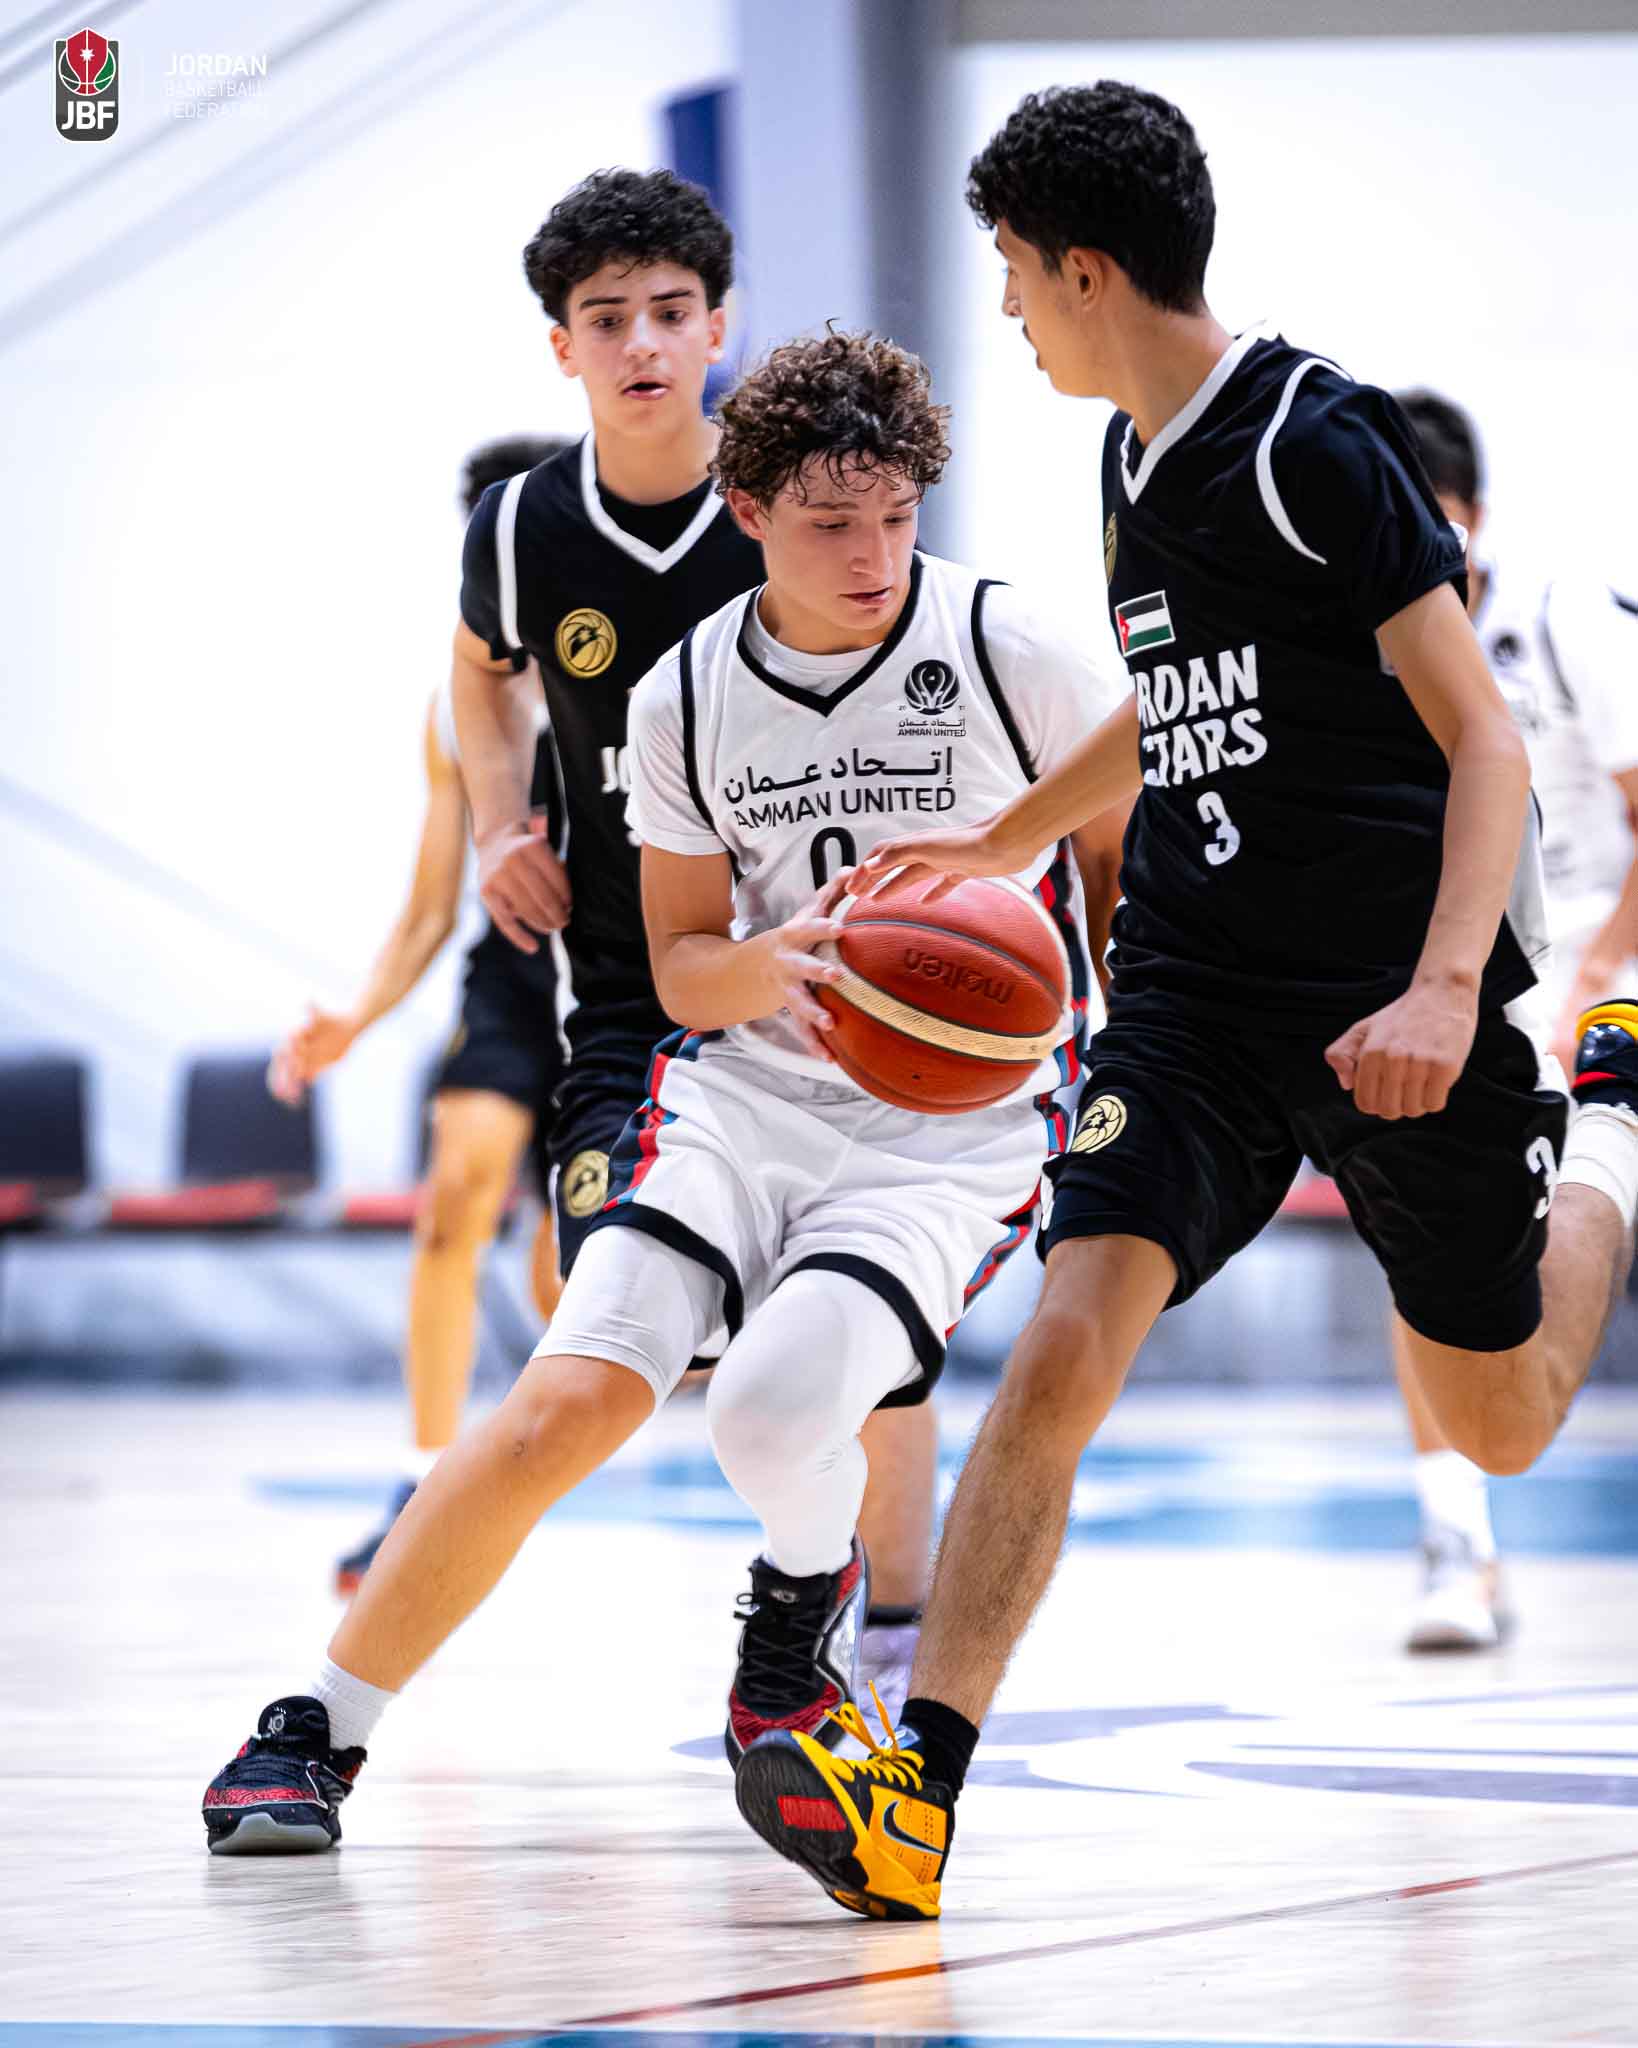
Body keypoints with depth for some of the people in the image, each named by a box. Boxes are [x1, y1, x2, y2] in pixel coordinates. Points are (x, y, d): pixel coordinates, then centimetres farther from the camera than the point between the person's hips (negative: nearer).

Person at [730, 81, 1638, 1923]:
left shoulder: (1315, 441, -15)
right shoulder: (1138, 458, 8)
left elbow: (1485, 746, -17)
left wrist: (1443, 988, -30)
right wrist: (1002, 840, 34)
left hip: (1399, 1000, -5)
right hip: (1196, 991, 5)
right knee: (1067, 1343, -17)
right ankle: (917, 1786, -21)